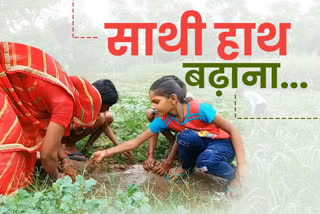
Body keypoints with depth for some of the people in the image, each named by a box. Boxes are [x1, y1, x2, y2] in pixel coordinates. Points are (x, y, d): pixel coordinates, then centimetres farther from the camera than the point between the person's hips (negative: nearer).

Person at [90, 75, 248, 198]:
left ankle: (234, 175, -5)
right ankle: (186, 167, 3)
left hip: (223, 144, -4)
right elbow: (135, 142, -6)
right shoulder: (164, 120, -13)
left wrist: (242, 165, -27)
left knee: (206, 161, -39)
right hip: (200, 145, 5)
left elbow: (233, 131, -21)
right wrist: (107, 152, -11)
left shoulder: (199, 109, -29)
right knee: (185, 136, -30)